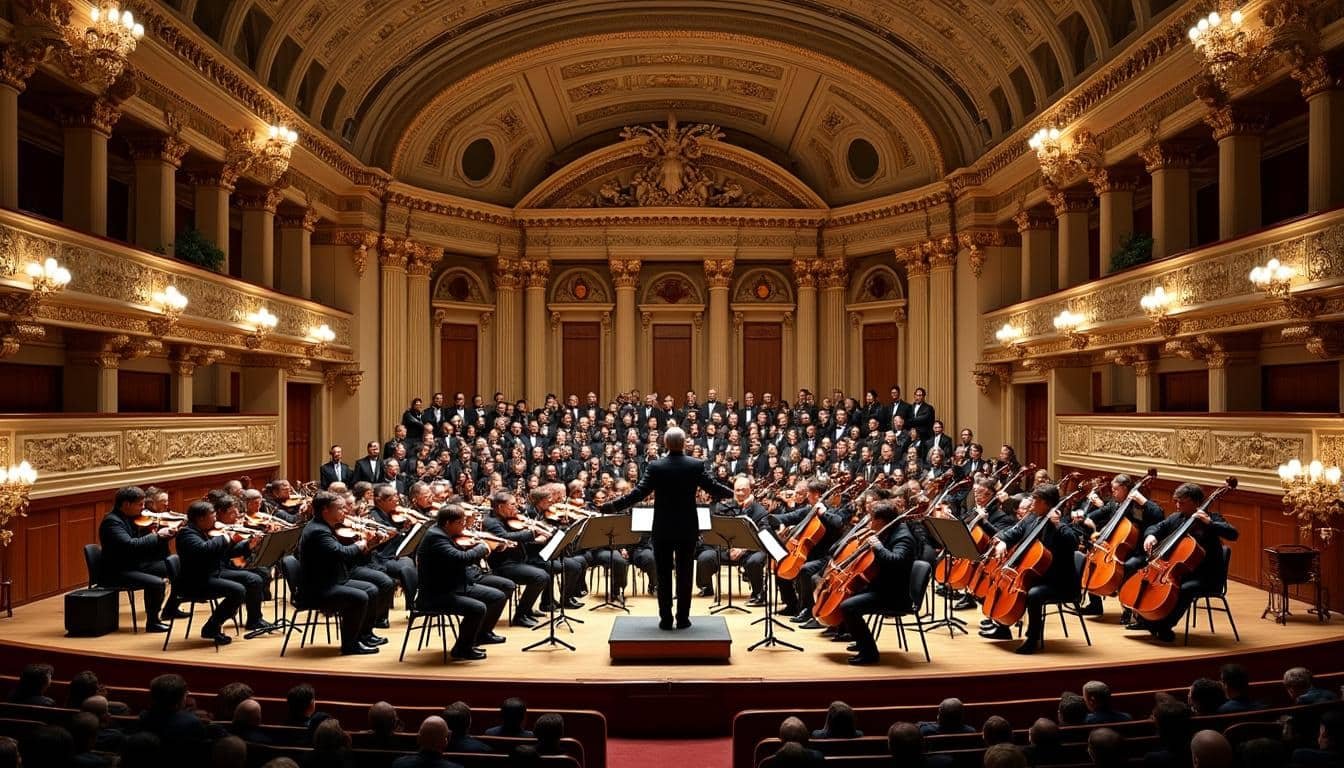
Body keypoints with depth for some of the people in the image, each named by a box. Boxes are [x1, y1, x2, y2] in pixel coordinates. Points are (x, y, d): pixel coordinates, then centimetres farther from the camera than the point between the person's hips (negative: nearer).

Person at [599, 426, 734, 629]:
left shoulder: (655, 467, -9)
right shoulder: (696, 465, -7)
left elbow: (639, 493, -13)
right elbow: (713, 488, -4)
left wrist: (612, 506, -5)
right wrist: (735, 493, 15)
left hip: (662, 529, -1)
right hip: (687, 529, 1)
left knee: (664, 575, 8)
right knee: (684, 574, 9)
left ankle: (666, 619, 10)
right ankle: (683, 618, 12)